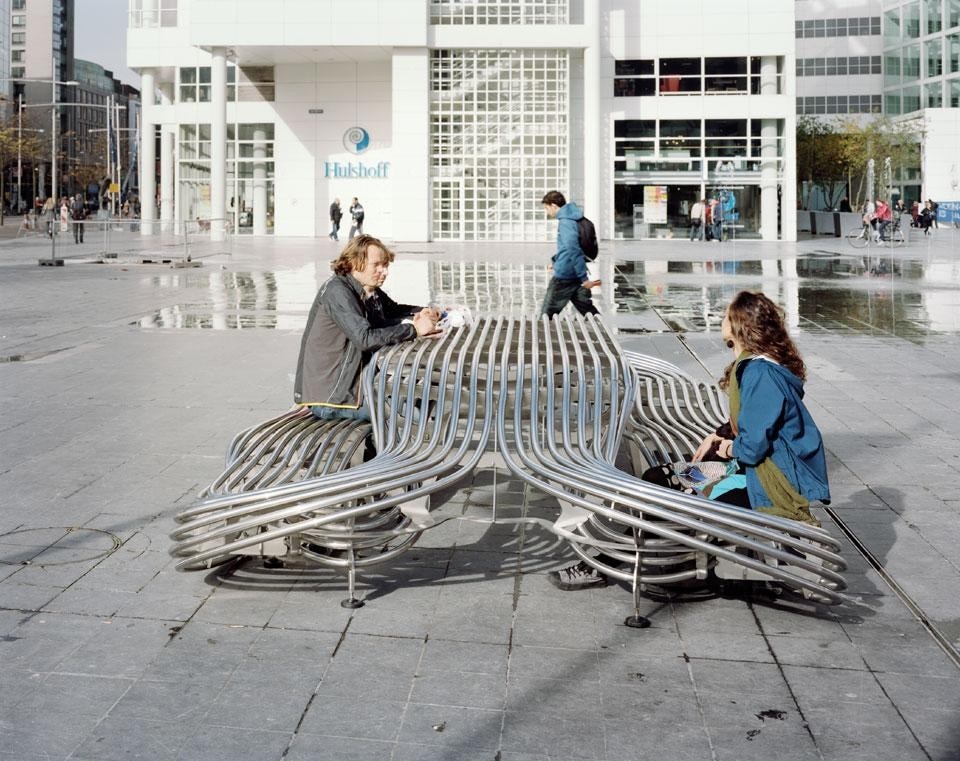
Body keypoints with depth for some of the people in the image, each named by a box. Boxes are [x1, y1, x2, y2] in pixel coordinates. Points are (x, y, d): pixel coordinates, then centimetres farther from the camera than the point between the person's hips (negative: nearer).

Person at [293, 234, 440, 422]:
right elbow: (365, 338, -29)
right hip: (330, 397, -9)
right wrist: (413, 329, -25)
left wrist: (424, 313, 2)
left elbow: (394, 311, 25)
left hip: (355, 383, 9)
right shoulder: (337, 291, -18)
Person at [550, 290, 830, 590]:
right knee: (656, 477, 7)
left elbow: (752, 446, -27)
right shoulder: (752, 365, 10)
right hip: (754, 463, 11)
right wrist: (718, 435, 7)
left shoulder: (761, 374, -22)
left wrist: (730, 448, -5)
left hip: (774, 482, -11)